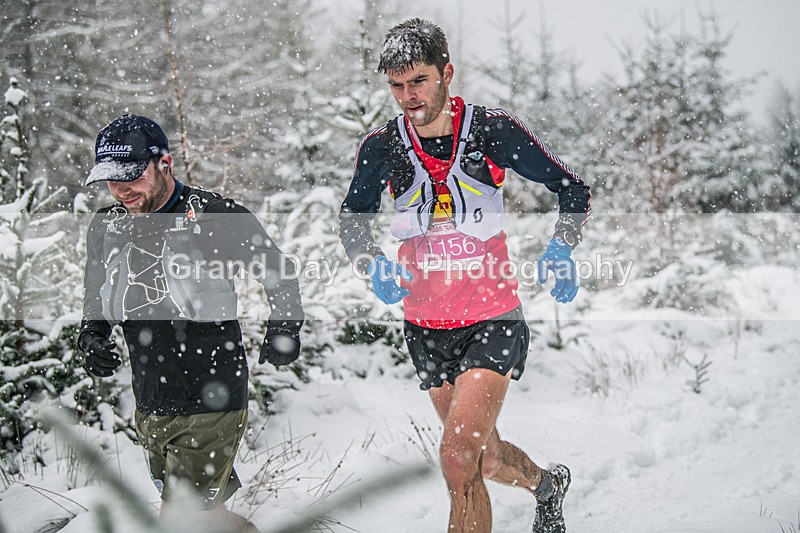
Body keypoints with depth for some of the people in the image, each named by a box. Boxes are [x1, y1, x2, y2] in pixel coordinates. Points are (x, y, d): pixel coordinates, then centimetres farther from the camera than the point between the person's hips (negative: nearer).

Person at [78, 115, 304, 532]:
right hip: (150, 410, 5)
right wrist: (91, 340, -3)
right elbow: (96, 306, 17)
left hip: (211, 406, -5)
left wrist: (284, 326, -11)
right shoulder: (105, 228, 4)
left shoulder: (217, 217, -11)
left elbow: (278, 272, 3)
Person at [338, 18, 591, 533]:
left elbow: (573, 189, 1)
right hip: (427, 327, 4)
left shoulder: (493, 130, -10)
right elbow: (353, 220, 10)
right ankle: (547, 483, 49)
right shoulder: (382, 146, -5)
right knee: (486, 459, 17)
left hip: (493, 319, -3)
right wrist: (375, 264, -10)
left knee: (458, 457, -20)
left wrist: (560, 249, -16)